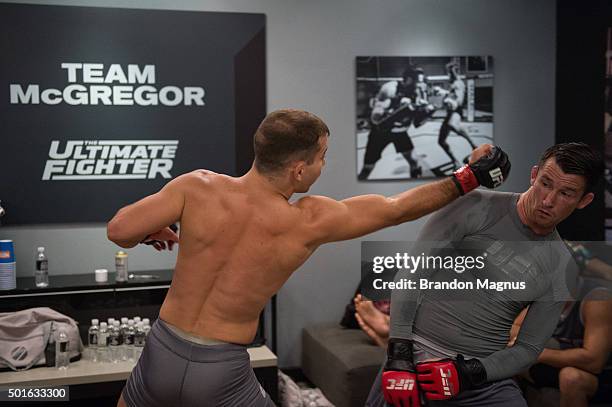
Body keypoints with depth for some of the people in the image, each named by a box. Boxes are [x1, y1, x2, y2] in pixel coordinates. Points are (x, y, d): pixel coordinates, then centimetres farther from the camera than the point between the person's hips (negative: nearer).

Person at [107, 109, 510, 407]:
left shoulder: (199, 186, -14)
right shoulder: (310, 221, -15)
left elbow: (119, 231, -17)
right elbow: (398, 209, -5)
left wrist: (152, 230, 7)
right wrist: (469, 177, 6)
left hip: (163, 353, 2)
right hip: (223, 373, -2)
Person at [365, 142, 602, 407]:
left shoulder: (561, 269, 1)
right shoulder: (477, 209, -8)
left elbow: (528, 348, 3)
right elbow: (411, 274, -10)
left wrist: (470, 374, -13)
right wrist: (399, 356, -15)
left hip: (484, 373, 3)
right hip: (415, 355, -2)